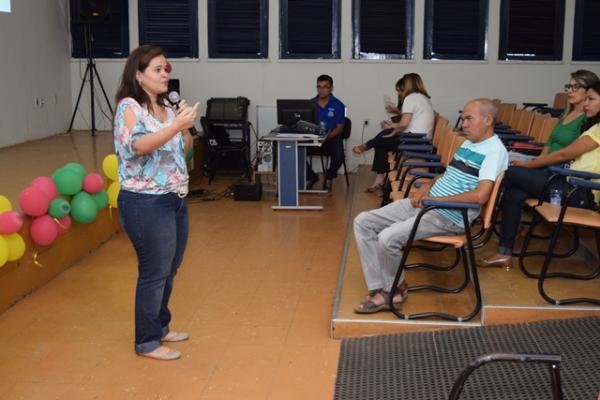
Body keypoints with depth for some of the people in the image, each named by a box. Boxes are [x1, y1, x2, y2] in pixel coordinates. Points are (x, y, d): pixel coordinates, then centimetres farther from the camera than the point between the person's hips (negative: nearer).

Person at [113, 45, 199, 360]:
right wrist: (176, 125, -36)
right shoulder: (129, 107, -12)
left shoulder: (165, 107, 10)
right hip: (146, 203, -8)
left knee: (169, 270, 18)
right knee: (154, 273, 0)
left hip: (174, 199, 8)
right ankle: (146, 342, 15)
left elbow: (184, 148, 13)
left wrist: (186, 128, -6)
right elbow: (139, 145, -29)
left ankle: (160, 327, 35)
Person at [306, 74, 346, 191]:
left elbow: (339, 128, -6)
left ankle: (329, 176, 4)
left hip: (332, 138, -2)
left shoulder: (338, 105, -2)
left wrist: (326, 137, -23)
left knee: (339, 155, -33)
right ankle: (310, 176, 5)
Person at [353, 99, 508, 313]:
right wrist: (427, 186, 7)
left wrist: (434, 198, -17)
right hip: (425, 204, 10)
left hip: (450, 216, -10)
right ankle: (379, 291, -6)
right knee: (363, 222, -3)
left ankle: (395, 288, 1)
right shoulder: (467, 144, 17)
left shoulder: (495, 151, -12)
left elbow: (480, 195, -25)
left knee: (388, 238, -27)